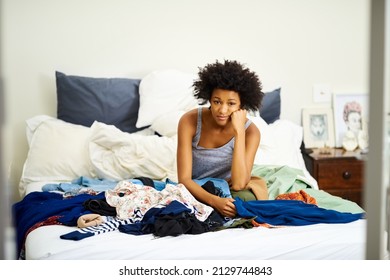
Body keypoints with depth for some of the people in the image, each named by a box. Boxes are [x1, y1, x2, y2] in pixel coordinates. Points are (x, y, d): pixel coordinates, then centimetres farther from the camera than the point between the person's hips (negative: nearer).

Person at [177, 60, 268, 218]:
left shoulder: (250, 132, -17)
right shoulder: (189, 121, -18)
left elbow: (238, 184, -29)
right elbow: (184, 179, -21)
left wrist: (239, 131, -33)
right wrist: (214, 201, -40)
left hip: (227, 190, 0)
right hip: (196, 191, 0)